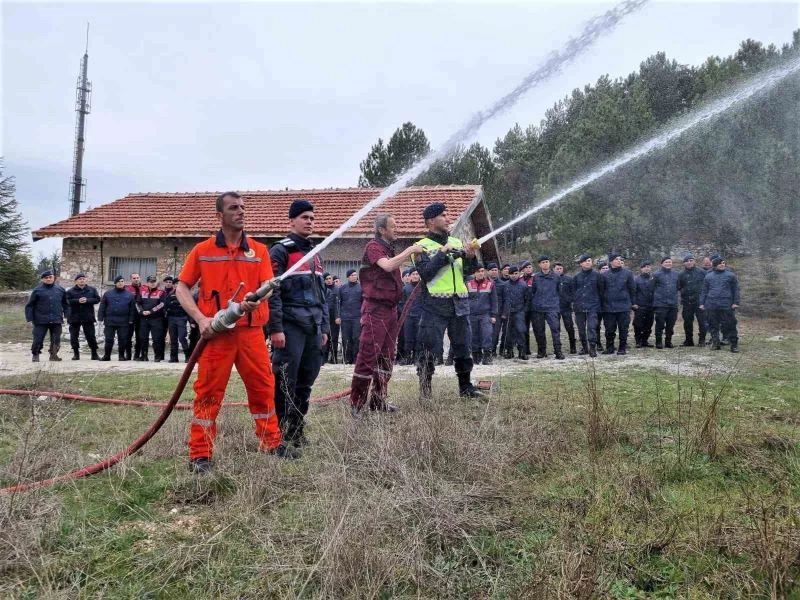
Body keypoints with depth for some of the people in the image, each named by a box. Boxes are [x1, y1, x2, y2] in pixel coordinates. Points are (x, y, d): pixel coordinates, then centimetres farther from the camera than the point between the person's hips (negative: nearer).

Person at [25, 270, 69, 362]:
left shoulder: (60, 290, 8)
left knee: (56, 340, 6)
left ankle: (53, 354, 20)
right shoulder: (37, 290, -1)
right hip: (41, 321, -2)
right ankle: (35, 355, 16)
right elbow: (30, 305, 2)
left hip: (56, 320, 2)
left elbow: (65, 304, 15)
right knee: (38, 339, -1)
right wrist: (30, 318, -4)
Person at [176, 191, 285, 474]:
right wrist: (201, 319, -10)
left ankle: (271, 443, 25)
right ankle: (200, 454, 9)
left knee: (263, 387, 9)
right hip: (216, 333, -2)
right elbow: (182, 287, 4)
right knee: (208, 392, 1)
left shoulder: (259, 250, 9)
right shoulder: (202, 250, 5)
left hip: (251, 331, 2)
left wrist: (256, 299, -22)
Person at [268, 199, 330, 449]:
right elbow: (272, 292, -11)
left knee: (306, 381, 10)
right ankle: (280, 431, 5)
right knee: (286, 383, -5)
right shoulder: (280, 251, -4)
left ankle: (297, 429, 21)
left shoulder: (315, 254, 21)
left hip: (313, 328, 7)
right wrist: (275, 328, -17)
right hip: (291, 327, -7)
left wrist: (325, 327, 18)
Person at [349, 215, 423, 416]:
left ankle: (378, 400, 19)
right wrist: (410, 250, -18)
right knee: (368, 356, -8)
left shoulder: (389, 249, 19)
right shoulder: (373, 246, -8)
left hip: (390, 308, 9)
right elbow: (388, 266, -24)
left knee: (387, 356, 11)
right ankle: (356, 403, -3)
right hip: (376, 308, -9)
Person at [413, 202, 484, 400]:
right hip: (435, 304, -5)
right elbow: (425, 273, -15)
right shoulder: (423, 246, -1)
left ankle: (465, 386, 22)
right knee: (429, 349, -3)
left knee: (463, 347, 11)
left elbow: (469, 271, 12)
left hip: (459, 303, 5)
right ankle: (425, 389, 7)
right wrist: (442, 253, -17)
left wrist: (470, 257, -7)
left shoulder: (457, 242, 15)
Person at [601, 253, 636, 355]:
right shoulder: (605, 274, 4)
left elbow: (632, 289, 6)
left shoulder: (627, 273, 3)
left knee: (623, 329, 3)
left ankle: (622, 348, 13)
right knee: (609, 329, 4)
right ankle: (609, 348, 16)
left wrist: (632, 303, 5)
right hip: (609, 307, 1)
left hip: (624, 307, -1)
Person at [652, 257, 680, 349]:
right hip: (660, 304, -4)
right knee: (660, 324, -2)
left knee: (671, 325, 9)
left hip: (673, 304, 5)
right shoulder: (657, 274, -3)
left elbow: (677, 287, 21)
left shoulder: (675, 274, 11)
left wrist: (675, 298, 15)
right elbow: (653, 288, -1)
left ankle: (668, 341, 19)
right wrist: (656, 298, 0)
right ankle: (659, 342, 6)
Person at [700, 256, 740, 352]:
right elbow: (704, 291, 14)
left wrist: (736, 302, -2)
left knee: (729, 325, -4)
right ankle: (715, 343, 18)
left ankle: (734, 344, 2)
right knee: (713, 325, 8)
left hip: (726, 305, -3)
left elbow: (736, 290, 5)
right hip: (711, 305, 3)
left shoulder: (731, 275, 6)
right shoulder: (708, 276, 12)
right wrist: (702, 303, 8)